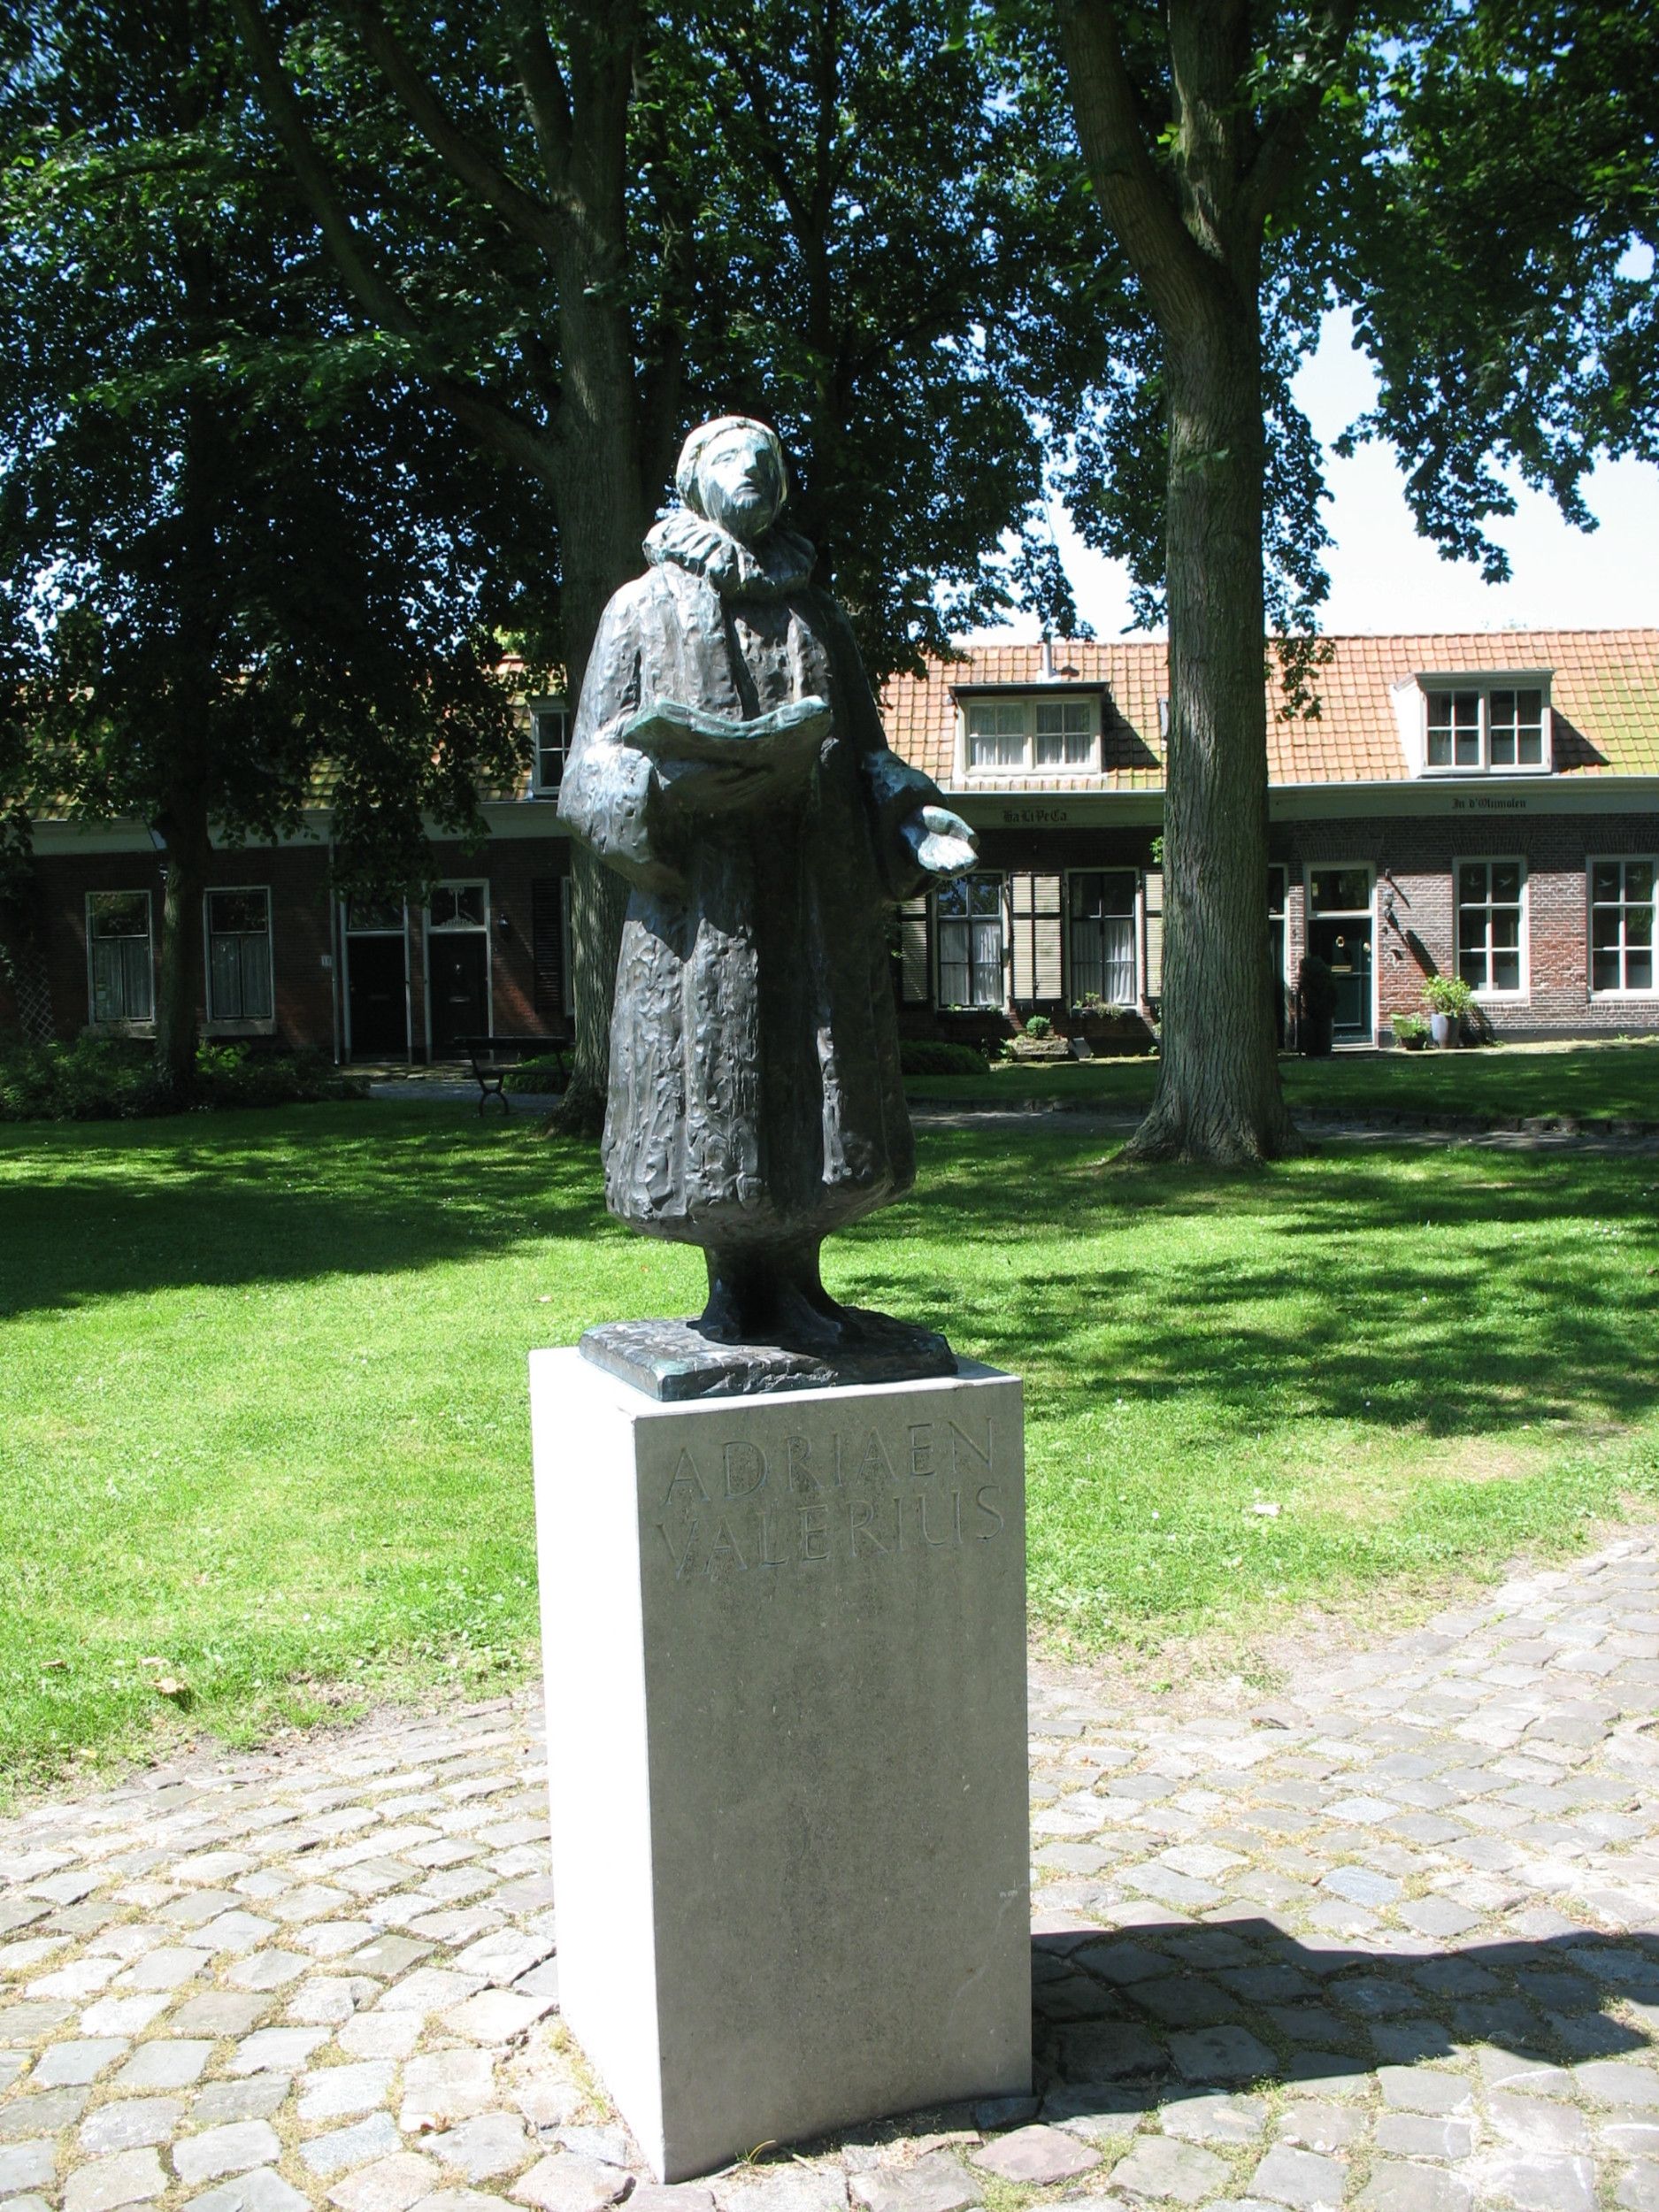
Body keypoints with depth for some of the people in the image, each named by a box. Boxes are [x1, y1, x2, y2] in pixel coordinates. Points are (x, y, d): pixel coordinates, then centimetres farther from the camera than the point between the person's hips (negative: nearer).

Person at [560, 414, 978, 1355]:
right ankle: (738, 1295, 8)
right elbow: (596, 761, 0)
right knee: (718, 1088, -5)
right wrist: (670, 777, -21)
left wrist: (916, 822, -2)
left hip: (817, 894, 4)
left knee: (816, 1093, 3)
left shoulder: (818, 612, 19)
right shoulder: (647, 608, 8)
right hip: (704, 898, -4)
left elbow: (866, 755, 18)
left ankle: (793, 1289, 14)